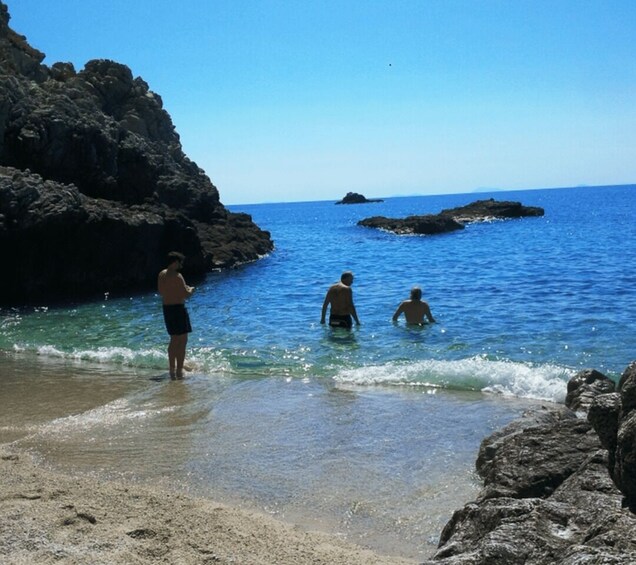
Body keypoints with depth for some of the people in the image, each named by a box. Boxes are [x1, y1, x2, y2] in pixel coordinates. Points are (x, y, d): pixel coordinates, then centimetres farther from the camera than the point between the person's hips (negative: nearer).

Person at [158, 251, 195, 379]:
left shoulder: (162, 274, 9)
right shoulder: (177, 276, -17)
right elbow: (185, 295, -20)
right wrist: (190, 290, 3)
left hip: (166, 308, 9)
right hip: (178, 308, -9)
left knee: (174, 340, 18)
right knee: (182, 340, -3)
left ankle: (172, 370, 23)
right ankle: (179, 371, -4)